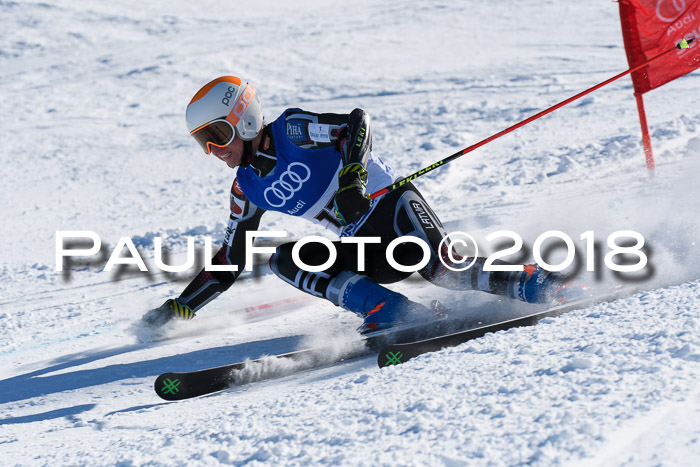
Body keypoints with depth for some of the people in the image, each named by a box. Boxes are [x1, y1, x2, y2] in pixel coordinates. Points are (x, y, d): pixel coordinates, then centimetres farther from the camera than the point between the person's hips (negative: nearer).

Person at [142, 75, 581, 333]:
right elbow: (229, 263, 17)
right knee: (285, 258, -18)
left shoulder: (292, 131, -8)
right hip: (361, 249, 7)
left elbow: (357, 122, -19)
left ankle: (528, 283, -23)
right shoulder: (248, 189, 10)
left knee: (443, 269, -35)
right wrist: (180, 307, 12)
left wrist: (351, 179, -34)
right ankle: (387, 308, -30)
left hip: (392, 203, -6)